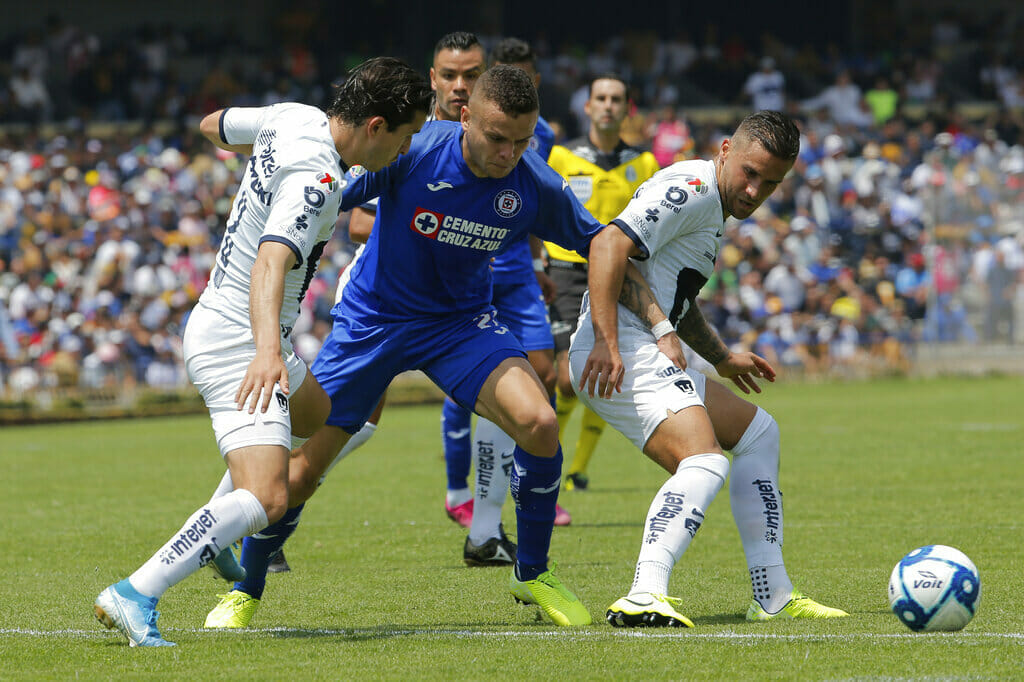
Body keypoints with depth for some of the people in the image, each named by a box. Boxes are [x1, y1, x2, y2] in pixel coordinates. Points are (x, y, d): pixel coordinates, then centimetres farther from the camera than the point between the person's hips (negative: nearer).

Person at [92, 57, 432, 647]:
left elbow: (213, 125, 21)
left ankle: (225, 535, 36)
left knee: (318, 415, 34)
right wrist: (267, 350, -55)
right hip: (238, 343, -11)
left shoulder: (296, 118, 2)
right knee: (267, 498, -24)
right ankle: (136, 596, -29)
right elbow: (271, 262, -40)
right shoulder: (314, 181, -26)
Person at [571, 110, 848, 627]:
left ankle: (772, 598, 21)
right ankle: (645, 597, -43)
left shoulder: (711, 210, 22)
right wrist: (606, 342, -31)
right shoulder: (692, 188, -11)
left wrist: (723, 359, 42)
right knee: (705, 462, -28)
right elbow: (609, 245, -25)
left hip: (650, 356, 11)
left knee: (757, 431, 22)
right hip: (623, 355, -11)